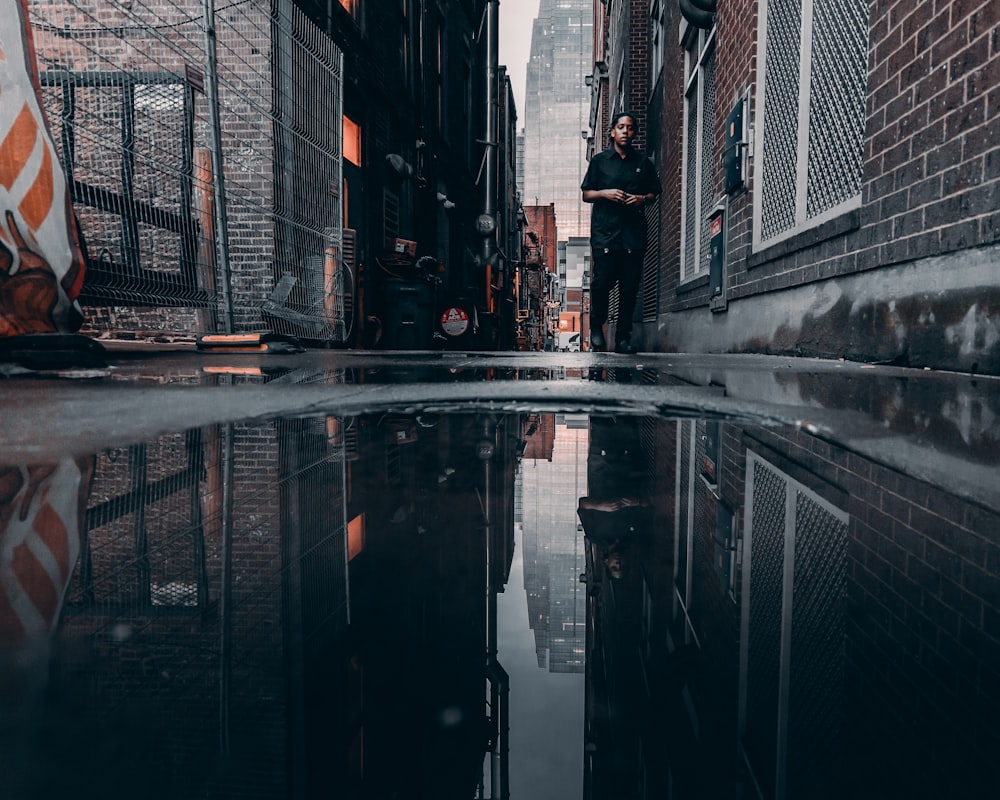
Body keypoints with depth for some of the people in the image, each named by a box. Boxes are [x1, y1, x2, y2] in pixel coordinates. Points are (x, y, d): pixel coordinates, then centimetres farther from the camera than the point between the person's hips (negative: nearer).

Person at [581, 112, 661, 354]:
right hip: (604, 231, -2)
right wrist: (604, 193, -9)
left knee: (630, 285, -2)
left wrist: (642, 198, -1)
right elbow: (586, 194, 11)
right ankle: (596, 328, 12)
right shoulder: (599, 161, 12)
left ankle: (623, 337, 5)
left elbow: (654, 193, 21)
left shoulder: (644, 163, 16)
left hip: (634, 232, 2)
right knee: (602, 281, -9)